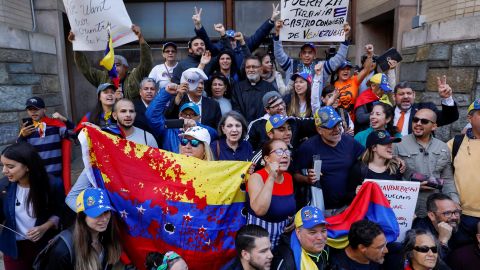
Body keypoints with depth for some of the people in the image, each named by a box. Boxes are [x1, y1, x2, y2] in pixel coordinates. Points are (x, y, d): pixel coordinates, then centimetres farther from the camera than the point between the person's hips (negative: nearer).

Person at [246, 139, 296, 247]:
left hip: (284, 235, 6)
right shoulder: (256, 177, -18)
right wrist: (271, 177, -34)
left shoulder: (288, 177, 1)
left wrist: (294, 220, -2)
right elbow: (259, 210, -34)